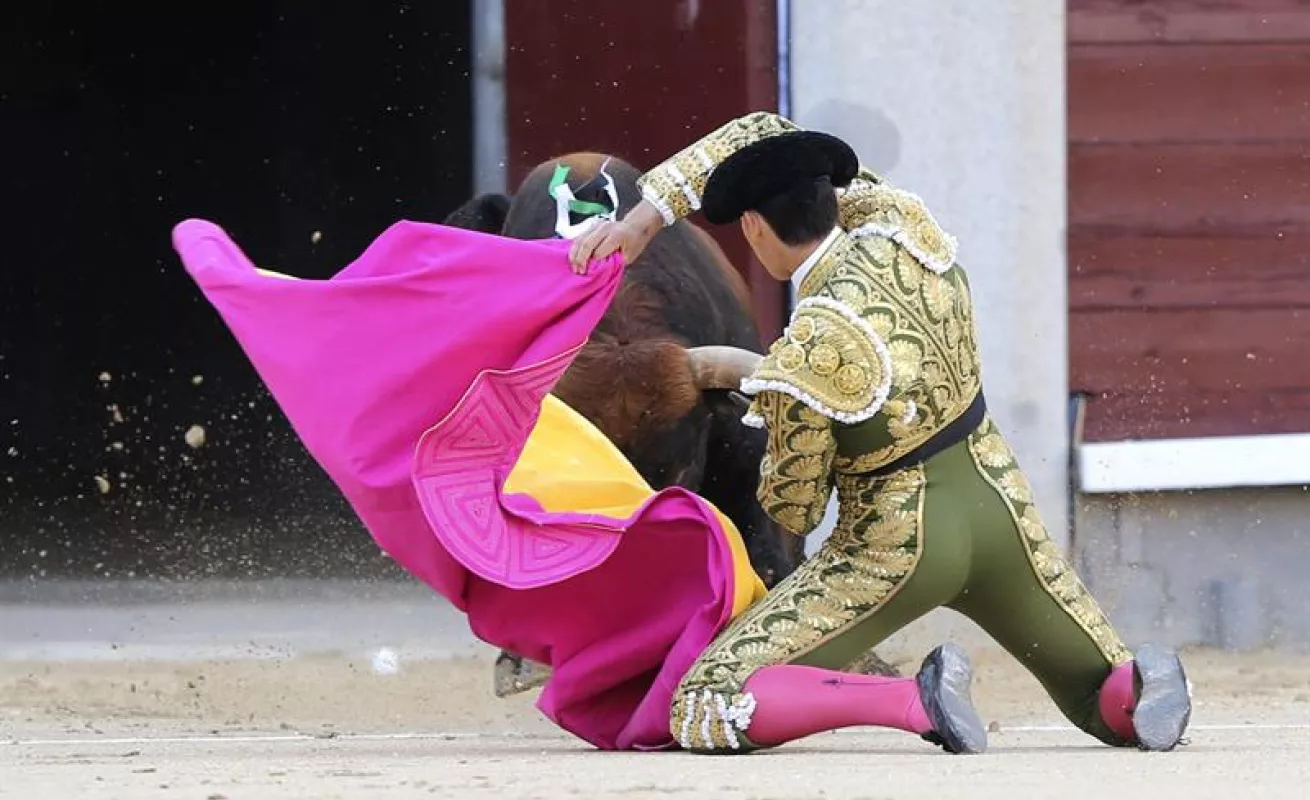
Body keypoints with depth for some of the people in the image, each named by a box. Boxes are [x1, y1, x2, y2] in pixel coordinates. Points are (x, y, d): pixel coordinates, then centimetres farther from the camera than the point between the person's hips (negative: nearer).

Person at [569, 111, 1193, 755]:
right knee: (1110, 703, 25)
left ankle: (917, 701, -23)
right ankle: (1142, 681, -14)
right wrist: (643, 219, 1)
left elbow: (794, 510, -10)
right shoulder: (900, 227, -7)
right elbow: (761, 134, 7)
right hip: (999, 511, 6)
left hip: (896, 550, -6)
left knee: (698, 714, -8)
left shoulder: (803, 359, -24)